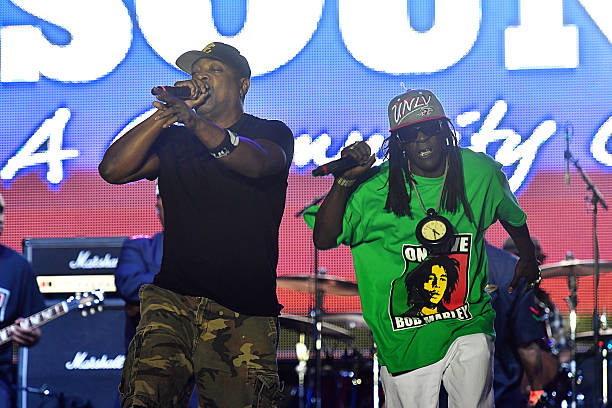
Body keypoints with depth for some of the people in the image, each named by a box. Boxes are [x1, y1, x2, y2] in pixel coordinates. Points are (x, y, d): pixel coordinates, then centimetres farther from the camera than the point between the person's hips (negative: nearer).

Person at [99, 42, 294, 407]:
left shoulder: (272, 134, 8)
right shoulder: (173, 141, 18)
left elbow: (256, 162, -17)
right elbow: (113, 170, 4)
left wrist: (194, 120, -33)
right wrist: (166, 114, -3)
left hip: (246, 311, -2)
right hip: (173, 297, 2)